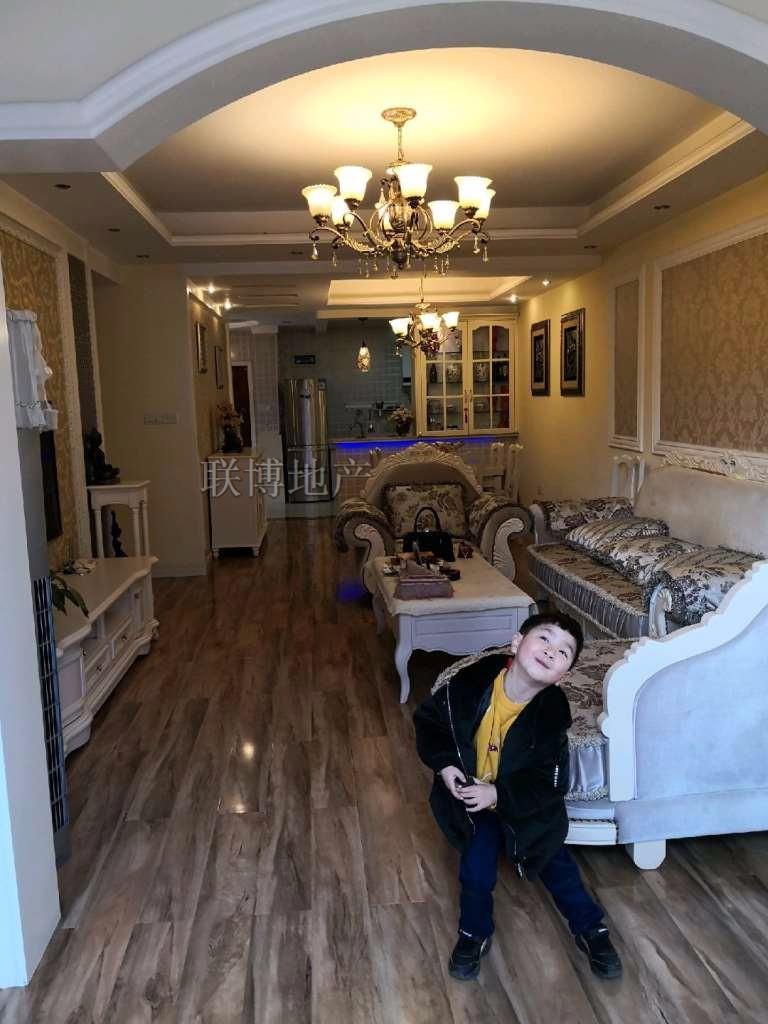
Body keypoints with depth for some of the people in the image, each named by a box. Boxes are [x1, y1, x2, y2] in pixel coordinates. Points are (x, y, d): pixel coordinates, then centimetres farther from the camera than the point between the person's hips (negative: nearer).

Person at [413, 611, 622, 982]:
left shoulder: (552, 714, -27)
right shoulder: (472, 680, -27)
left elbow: (550, 782, -21)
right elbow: (428, 718, -10)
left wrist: (498, 794, -29)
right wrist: (444, 764, -20)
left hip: (525, 803, 0)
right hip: (470, 791, 0)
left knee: (555, 862, 15)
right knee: (477, 868, -5)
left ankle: (590, 927, 40)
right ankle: (474, 933, 25)